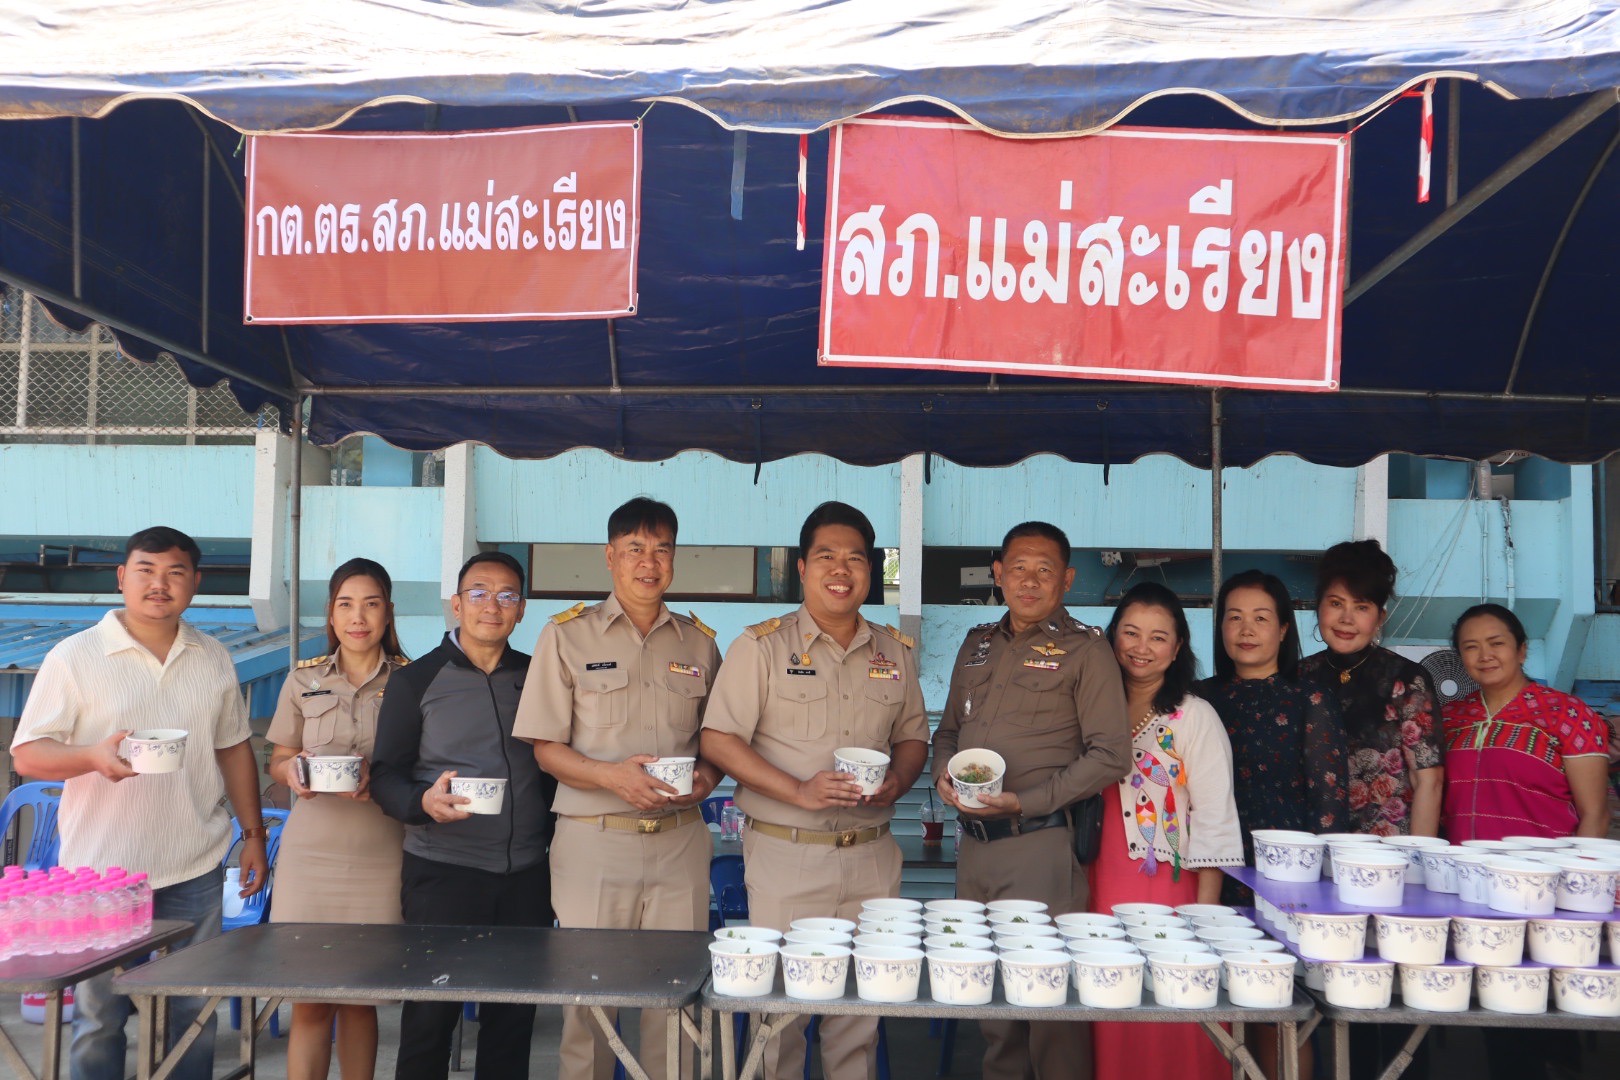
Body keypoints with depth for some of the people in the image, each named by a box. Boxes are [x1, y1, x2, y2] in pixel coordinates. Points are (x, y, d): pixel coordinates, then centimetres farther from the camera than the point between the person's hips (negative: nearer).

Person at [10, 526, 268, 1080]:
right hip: (101, 869, -3)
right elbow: (27, 753, -7)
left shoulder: (213, 659, 7)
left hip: (195, 871, 3)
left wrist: (253, 833, 11)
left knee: (193, 1012, 11)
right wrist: (95, 756, -26)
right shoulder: (74, 657, -5)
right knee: (99, 1018, 8)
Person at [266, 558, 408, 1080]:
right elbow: (277, 760, 13)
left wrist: (382, 780, -15)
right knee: (309, 1004, 1)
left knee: (360, 999, 7)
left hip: (380, 857, -1)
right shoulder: (303, 679, 8)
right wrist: (292, 771, -9)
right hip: (309, 854, 1)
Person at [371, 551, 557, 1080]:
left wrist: (554, 836, 5)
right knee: (430, 1015, 2)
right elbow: (384, 774, -2)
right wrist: (424, 802, -21)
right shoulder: (416, 680, 2)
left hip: (526, 873, 3)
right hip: (442, 871, -3)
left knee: (514, 1015, 8)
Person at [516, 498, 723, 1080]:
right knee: (587, 995, 5)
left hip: (681, 841, 3)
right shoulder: (567, 635, 1)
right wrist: (612, 776, -17)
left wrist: (707, 776, -5)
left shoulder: (699, 642, 10)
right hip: (594, 840, -2)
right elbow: (545, 747, -1)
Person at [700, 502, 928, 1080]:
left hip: (872, 854, 4)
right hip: (785, 853, -3)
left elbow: (913, 735, 17)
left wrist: (898, 781, -6)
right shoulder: (762, 645, -4)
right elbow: (718, 739, -8)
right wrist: (800, 792, -19)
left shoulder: (895, 651, 9)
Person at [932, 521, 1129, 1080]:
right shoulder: (977, 645, 14)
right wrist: (944, 774, 0)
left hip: (1040, 842, -6)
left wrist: (1023, 802, -15)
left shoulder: (1084, 649, -4)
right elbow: (948, 729, 23)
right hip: (974, 843, 6)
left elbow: (1110, 755, -9)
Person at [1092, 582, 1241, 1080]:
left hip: (1169, 888, -4)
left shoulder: (1195, 717, -6)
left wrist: (1205, 915, -12)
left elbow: (1214, 820, -8)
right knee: (1110, 1028, 8)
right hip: (1101, 889, 4)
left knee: (1172, 1031, 0)